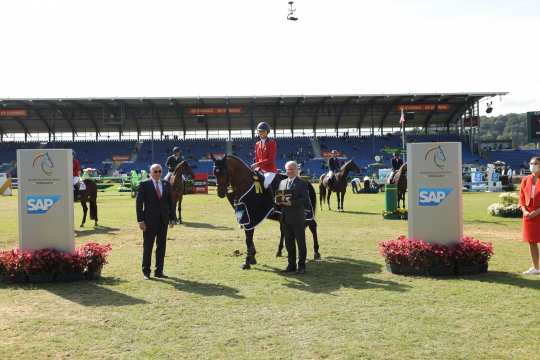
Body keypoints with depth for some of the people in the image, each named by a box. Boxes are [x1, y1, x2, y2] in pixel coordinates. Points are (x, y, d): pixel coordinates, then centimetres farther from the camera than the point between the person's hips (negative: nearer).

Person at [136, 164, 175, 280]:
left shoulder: (166, 185, 9)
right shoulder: (144, 184, -4)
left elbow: (170, 202, 12)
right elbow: (139, 203, -6)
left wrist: (172, 218, 6)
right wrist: (140, 220, -11)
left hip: (163, 220, 4)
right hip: (150, 220, -4)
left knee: (161, 246, 7)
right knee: (147, 246, 3)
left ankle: (159, 271, 15)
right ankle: (146, 271, 13)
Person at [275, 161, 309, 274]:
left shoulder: (302, 183, -5)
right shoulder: (282, 182, 13)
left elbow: (305, 201, -14)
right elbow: (278, 198, 15)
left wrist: (292, 202, -23)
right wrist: (278, 200, -8)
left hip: (297, 218, -5)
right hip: (285, 218, 6)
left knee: (300, 242, 4)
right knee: (289, 243, 11)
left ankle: (301, 266, 12)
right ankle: (291, 265, 21)